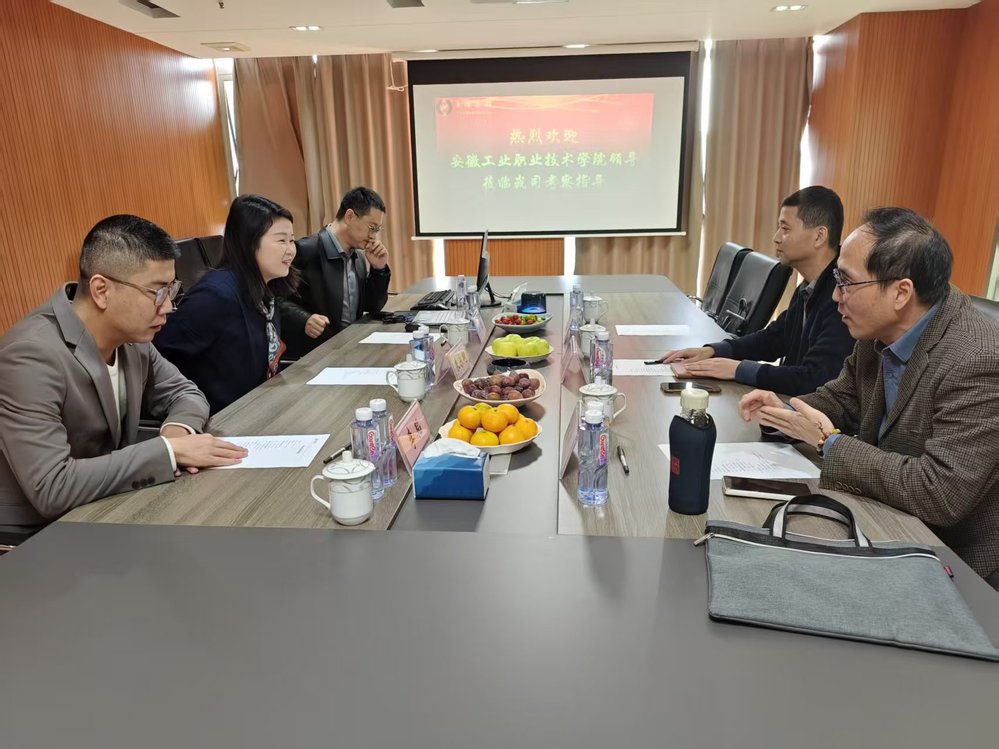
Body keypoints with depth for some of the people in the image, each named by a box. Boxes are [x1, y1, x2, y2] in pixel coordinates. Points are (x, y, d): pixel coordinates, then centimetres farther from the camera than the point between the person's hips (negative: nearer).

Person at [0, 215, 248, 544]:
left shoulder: (130, 335, -5)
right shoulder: (32, 355, -25)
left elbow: (184, 393, 8)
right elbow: (51, 488, -30)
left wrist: (179, 430, -14)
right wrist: (170, 450, -27)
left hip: (104, 514, 7)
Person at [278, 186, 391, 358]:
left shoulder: (358, 257, 12)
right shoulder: (307, 251, -14)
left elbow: (372, 306, 16)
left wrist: (379, 269, 3)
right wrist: (304, 320, -31)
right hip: (311, 355, -7)